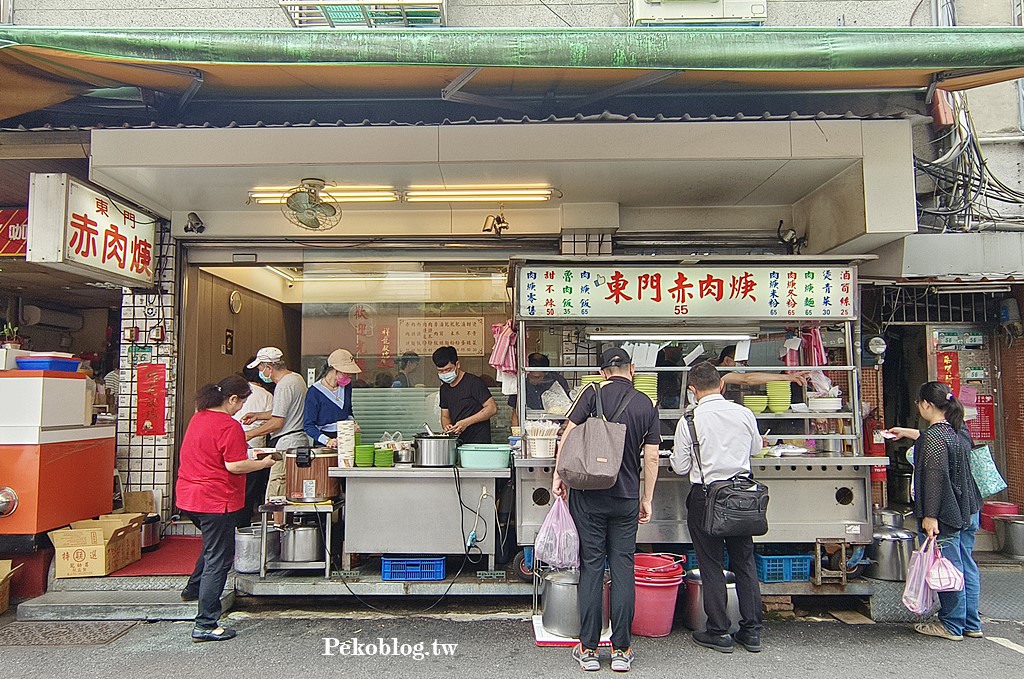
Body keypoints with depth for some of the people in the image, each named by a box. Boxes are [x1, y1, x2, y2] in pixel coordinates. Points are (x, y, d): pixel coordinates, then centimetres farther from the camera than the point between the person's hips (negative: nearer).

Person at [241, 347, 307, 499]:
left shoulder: (284, 385, -15)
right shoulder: (297, 378, 15)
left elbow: (277, 422, -18)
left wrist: (250, 434, -8)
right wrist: (258, 415, 23)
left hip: (286, 446, -10)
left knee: (274, 500, -7)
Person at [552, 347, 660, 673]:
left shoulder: (592, 394, -4)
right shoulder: (647, 405, 5)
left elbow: (569, 435, -10)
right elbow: (651, 457, 4)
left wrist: (559, 475, -1)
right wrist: (647, 499, 11)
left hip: (589, 496, -2)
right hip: (627, 499, 2)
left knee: (591, 568, 5)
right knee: (623, 569, 7)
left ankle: (588, 649, 12)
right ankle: (621, 650, 12)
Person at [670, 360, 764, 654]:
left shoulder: (689, 420, -11)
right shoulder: (744, 414, -1)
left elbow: (681, 467, -5)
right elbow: (756, 447, 17)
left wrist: (674, 458, 16)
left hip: (706, 495, -4)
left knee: (711, 564, 7)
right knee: (745, 562, 14)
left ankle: (719, 632, 15)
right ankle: (751, 631, 20)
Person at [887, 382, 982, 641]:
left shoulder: (934, 437, -19)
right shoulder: (959, 430, 9)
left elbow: (935, 477, -23)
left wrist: (930, 516, -22)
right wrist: (907, 432, 44)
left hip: (946, 514, -9)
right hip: (969, 511, 9)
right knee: (967, 566, 14)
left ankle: (952, 625, 10)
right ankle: (972, 624, 23)